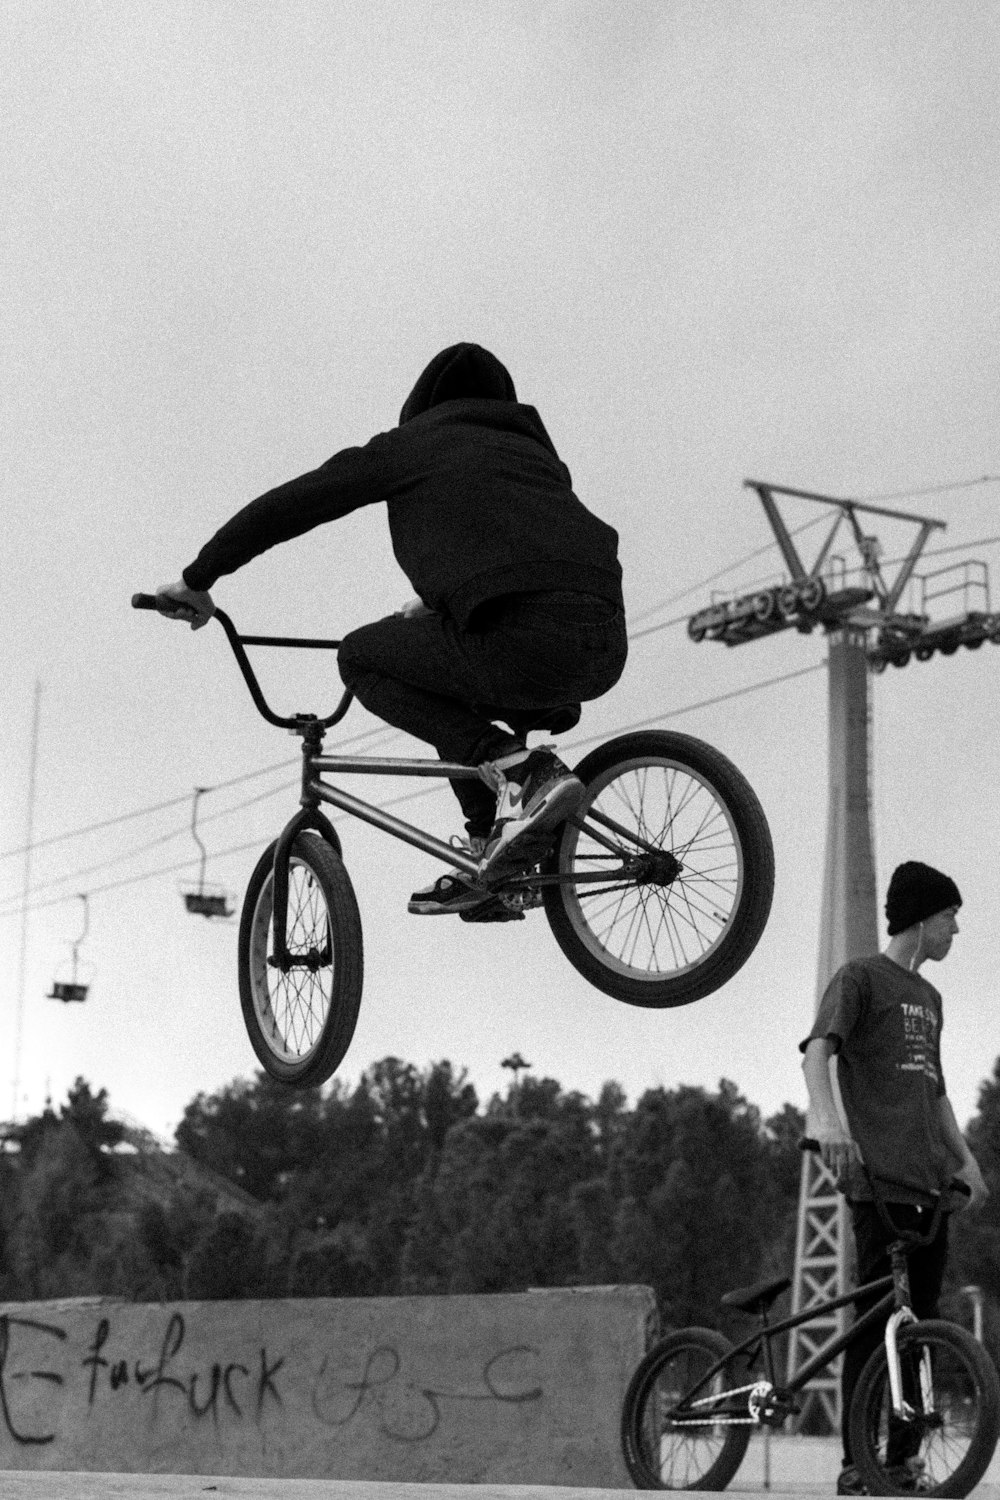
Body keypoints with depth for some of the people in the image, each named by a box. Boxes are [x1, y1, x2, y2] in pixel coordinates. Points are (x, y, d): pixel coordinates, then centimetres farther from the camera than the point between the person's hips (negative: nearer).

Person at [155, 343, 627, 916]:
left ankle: (520, 772, -2)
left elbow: (285, 506, 14)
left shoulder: (412, 442, 15)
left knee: (361, 658, 15)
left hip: (524, 642, -7)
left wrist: (197, 580, 24)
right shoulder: (534, 447, 32)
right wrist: (434, 602, 57)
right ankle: (490, 863, 21)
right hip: (608, 647, 7)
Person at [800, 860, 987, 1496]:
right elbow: (817, 1049, -14)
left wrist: (965, 1157, 20)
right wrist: (827, 1119, -31)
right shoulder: (860, 977, 0)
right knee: (874, 1316, -10)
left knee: (923, 1318, 7)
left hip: (930, 1180, 8)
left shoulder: (929, 997, 24)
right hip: (878, 1177, -8)